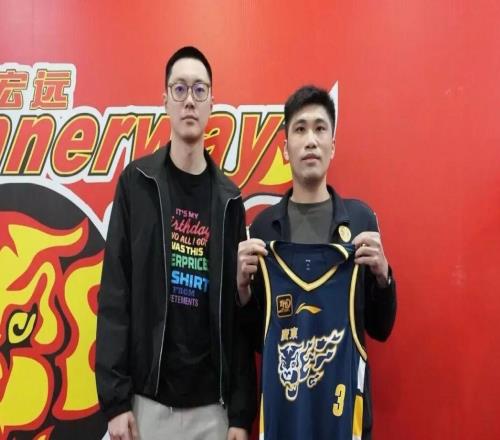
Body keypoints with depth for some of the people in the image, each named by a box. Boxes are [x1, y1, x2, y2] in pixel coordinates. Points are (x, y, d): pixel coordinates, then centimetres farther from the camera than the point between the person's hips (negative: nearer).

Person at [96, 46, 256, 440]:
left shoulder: (229, 199, 3)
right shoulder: (137, 182, -2)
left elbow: (238, 311, 3)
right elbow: (115, 294, -5)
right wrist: (114, 399, -9)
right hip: (146, 399, -2)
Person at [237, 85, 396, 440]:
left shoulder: (361, 218, -2)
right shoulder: (264, 225, 0)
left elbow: (381, 329, 2)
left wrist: (382, 275, -15)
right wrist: (243, 284, -14)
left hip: (344, 403, 0)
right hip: (280, 404, 1)